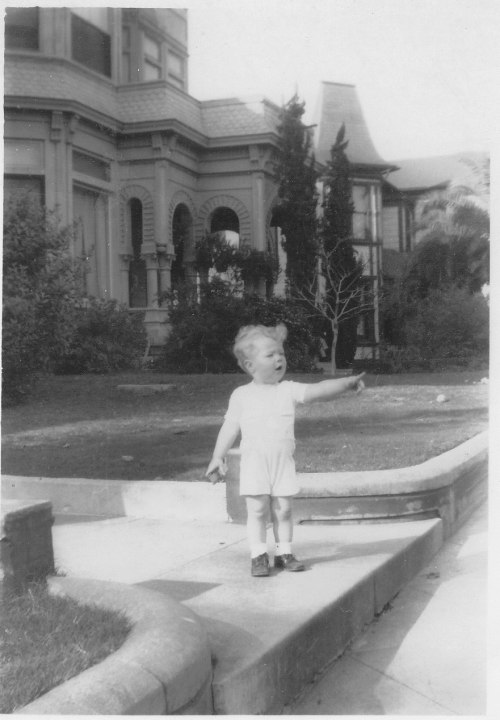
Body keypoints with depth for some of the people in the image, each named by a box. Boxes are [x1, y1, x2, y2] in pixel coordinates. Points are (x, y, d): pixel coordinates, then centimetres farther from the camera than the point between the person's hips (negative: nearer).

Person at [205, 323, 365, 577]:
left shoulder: (289, 390, 2)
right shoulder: (241, 395, 1)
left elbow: (318, 389, -9)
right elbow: (231, 427, 3)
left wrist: (346, 382, -23)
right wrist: (218, 457, -2)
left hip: (283, 462, 2)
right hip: (254, 462, -2)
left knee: (283, 510, 6)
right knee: (257, 510, -1)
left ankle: (284, 552, 19)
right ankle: (258, 555, 8)